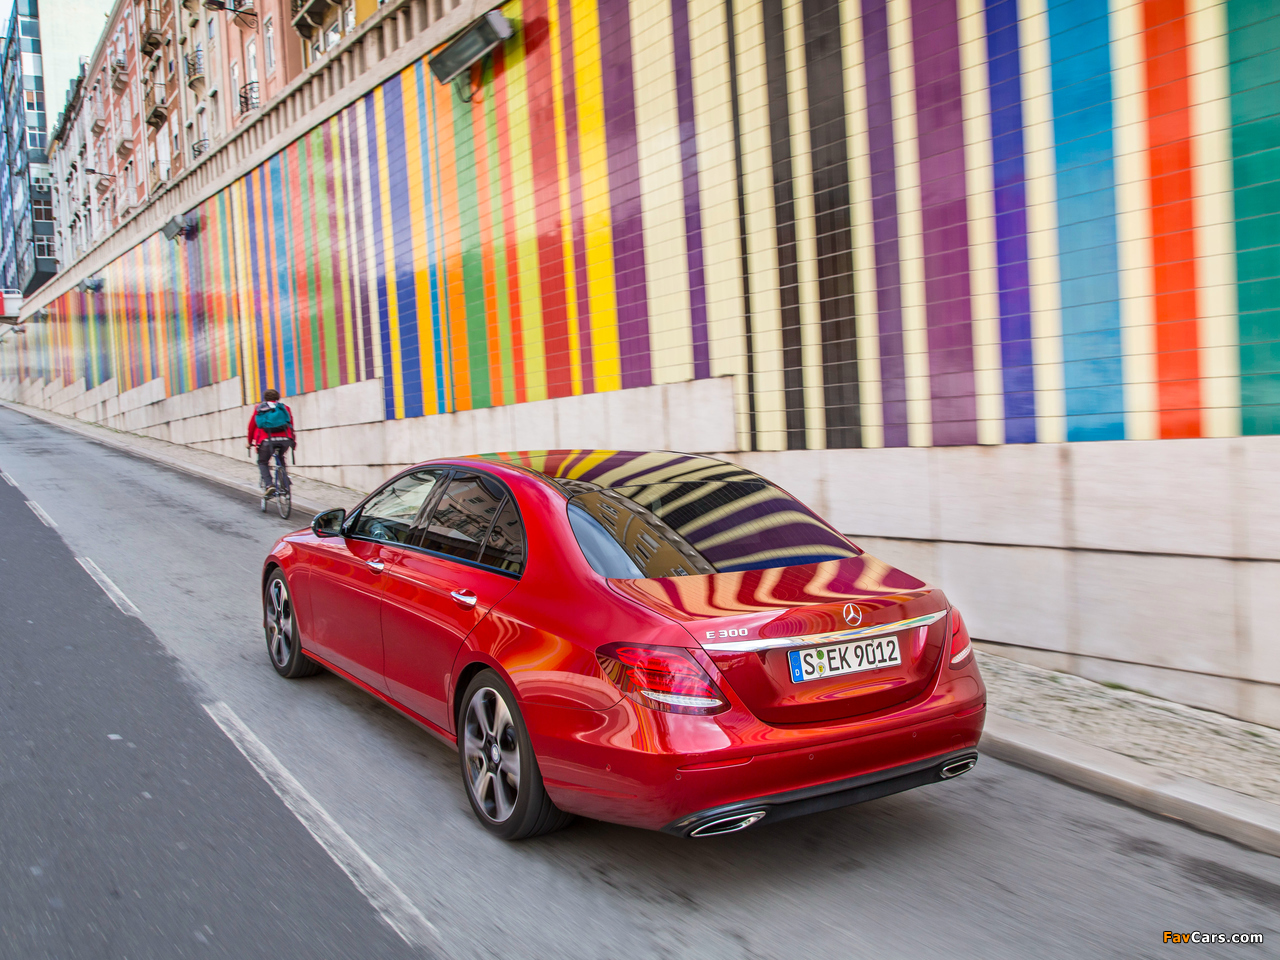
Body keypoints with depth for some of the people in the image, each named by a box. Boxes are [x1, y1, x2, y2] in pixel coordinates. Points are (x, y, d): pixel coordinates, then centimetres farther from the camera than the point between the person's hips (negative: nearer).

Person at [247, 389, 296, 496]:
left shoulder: (259, 409, 21)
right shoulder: (285, 408, 23)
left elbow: (251, 427, 23)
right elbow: (291, 426, 26)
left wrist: (250, 442, 36)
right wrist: (293, 441, 37)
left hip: (267, 440, -2)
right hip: (285, 439, 2)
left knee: (262, 462, 16)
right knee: (280, 458, 30)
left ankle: (269, 485, -7)